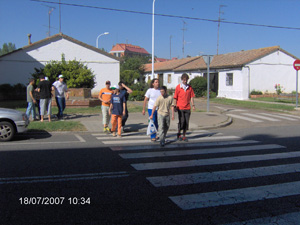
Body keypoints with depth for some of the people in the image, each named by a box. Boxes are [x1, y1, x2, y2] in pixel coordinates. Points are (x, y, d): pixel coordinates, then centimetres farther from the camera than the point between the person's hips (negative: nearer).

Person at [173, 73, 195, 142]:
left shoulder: (190, 87, 9)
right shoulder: (178, 87, -1)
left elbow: (191, 97, 9)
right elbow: (175, 97, 0)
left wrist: (193, 105, 0)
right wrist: (175, 106, -5)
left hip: (187, 107, 3)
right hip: (180, 107, -3)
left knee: (186, 122, 4)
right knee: (181, 121, -8)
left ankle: (184, 136, 15)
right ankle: (179, 134, 13)